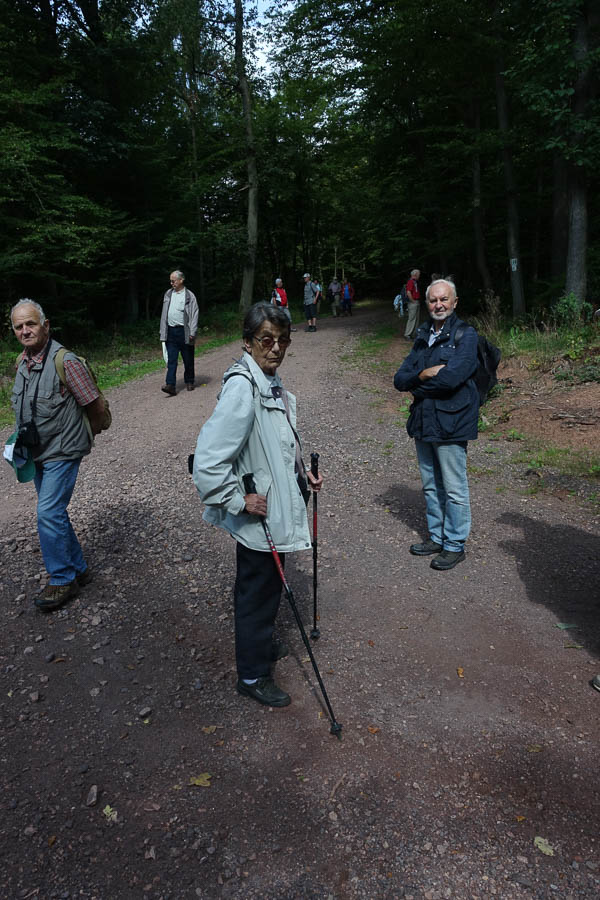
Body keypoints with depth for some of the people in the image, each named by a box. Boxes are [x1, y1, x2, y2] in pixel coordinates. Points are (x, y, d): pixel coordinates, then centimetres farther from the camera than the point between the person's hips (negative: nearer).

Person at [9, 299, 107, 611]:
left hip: (62, 452, -8)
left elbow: (96, 405, -13)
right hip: (37, 453, 8)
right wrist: (22, 437, 16)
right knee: (53, 514, 13)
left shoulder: (65, 361, -19)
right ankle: (78, 570, 28)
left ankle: (63, 580, 5)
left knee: (48, 513, -11)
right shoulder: (21, 362, 5)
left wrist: (87, 436, 2)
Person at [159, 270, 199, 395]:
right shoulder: (168, 294, 12)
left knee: (188, 360, 7)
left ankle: (189, 382, 23)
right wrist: (163, 332, 10)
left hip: (184, 332, -3)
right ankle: (170, 385, -9)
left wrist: (192, 333, -12)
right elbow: (164, 314, 15)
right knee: (171, 360, -4)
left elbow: (194, 315, -5)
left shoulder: (189, 296, -2)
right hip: (171, 332, 3)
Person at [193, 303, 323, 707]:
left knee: (268, 584, 26)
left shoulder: (272, 382, 5)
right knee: (258, 591, 9)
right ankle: (253, 675, 30)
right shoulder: (242, 388, -25)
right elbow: (208, 461, -30)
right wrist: (239, 500, -23)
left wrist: (302, 474, 10)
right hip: (258, 516, -9)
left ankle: (262, 643, 50)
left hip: (278, 509, 9)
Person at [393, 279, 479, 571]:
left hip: (450, 424, -7)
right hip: (423, 422, 7)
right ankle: (436, 537, 33)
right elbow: (400, 379, 4)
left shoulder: (465, 334, -8)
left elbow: (452, 377, -24)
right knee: (431, 486, 18)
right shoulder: (423, 335, 12)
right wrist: (427, 374, -14)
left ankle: (455, 545, 18)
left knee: (454, 489, 4)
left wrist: (417, 380, -10)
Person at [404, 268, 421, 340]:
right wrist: (413, 301, -17)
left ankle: (414, 334, 17)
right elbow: (408, 293, -23)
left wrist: (418, 301, 14)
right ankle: (407, 335, -6)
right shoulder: (410, 281, -13)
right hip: (413, 303, -10)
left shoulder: (415, 281, 17)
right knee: (412, 319, -10)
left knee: (416, 319, 11)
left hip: (417, 302, 10)